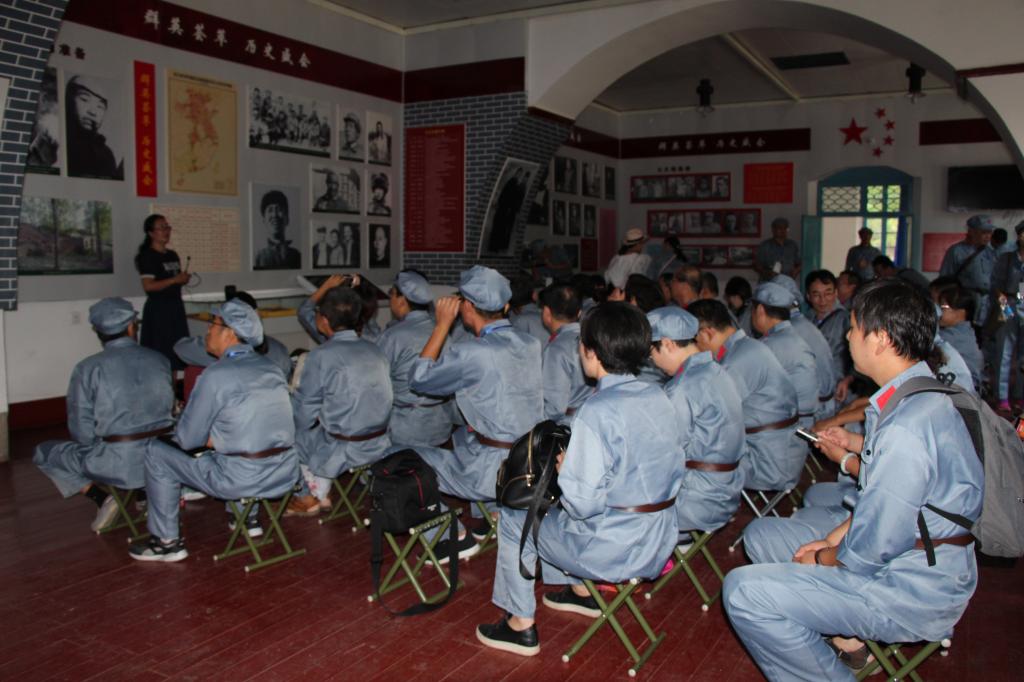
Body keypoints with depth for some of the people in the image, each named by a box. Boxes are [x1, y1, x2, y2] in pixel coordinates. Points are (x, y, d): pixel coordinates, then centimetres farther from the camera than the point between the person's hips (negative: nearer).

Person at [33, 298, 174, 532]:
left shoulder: (88, 369, -9)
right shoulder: (160, 360, 1)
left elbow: (82, 434, -6)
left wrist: (95, 442, 15)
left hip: (120, 464, -4)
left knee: (43, 452, 19)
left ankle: (100, 497, 4)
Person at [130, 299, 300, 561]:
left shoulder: (216, 374, -11)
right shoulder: (269, 366, 9)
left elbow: (187, 439, -4)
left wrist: (208, 439, 17)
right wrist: (213, 438, 14)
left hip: (243, 480, -7)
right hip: (286, 475, 7)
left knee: (156, 452, 10)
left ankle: (167, 541, 18)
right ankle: (247, 517, 36)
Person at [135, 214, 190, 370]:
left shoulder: (173, 255, 15)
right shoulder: (148, 256, -8)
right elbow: (148, 286, -18)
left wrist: (184, 279, 5)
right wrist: (174, 280, -19)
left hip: (176, 306, 8)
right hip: (158, 308, -8)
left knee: (176, 350, 8)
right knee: (160, 352, -8)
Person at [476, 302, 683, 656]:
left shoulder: (596, 412, -25)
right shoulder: (659, 397, -1)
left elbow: (582, 503, -26)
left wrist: (562, 467, -5)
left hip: (615, 550, -8)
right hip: (661, 540, 8)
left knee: (514, 518, 14)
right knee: (558, 507, 31)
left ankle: (521, 625, 25)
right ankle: (581, 591, 43)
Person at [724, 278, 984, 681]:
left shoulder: (903, 429, -29)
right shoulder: (927, 393, 3)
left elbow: (871, 550, -23)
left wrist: (822, 558, -5)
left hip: (914, 594, -10)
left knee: (743, 591, -17)